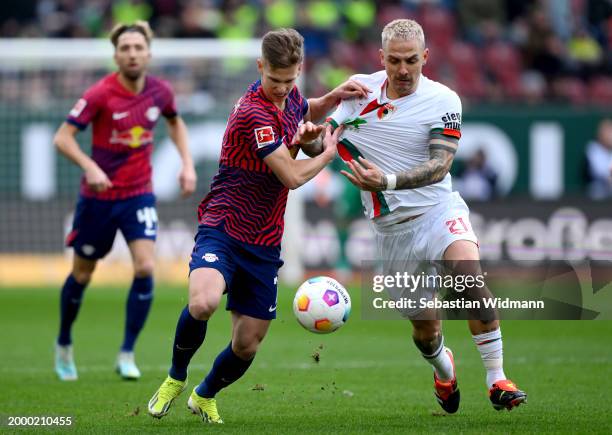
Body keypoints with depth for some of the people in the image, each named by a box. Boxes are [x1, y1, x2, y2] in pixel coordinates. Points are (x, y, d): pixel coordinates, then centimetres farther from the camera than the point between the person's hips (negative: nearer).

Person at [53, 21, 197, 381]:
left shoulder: (160, 91, -3)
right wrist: (90, 167, -34)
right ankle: (64, 344, 35)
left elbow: (176, 122, 19)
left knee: (145, 268, -17)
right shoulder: (100, 94, -16)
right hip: (99, 197, -2)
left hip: (139, 195, 2)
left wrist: (188, 163, 8)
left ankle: (127, 354, -5)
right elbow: (63, 137, -17)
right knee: (82, 275, 10)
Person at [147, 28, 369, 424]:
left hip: (264, 244, 7)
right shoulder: (254, 113, -21)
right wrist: (328, 153, -1)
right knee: (203, 303, -35)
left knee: (247, 344, 5)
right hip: (223, 231, -7)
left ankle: (204, 396, 36)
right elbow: (293, 176, -19)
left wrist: (333, 98, 12)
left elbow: (304, 112, 33)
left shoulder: (290, 97, 6)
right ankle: (176, 378, -7)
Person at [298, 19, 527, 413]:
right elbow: (319, 143, 8)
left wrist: (386, 181, -32)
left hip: (439, 209, -2)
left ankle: (497, 381, -28)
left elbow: (439, 165, -18)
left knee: (467, 268, -34)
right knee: (425, 328, 3)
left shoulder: (443, 100, -8)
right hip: (392, 228, 2)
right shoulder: (360, 90, 1)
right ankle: (444, 368, 42)